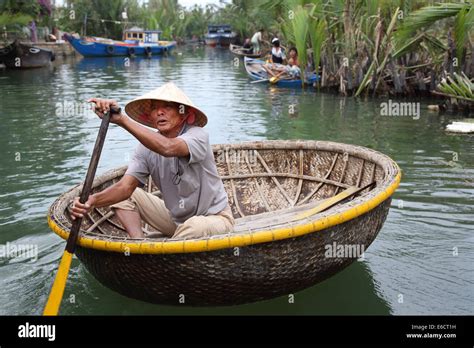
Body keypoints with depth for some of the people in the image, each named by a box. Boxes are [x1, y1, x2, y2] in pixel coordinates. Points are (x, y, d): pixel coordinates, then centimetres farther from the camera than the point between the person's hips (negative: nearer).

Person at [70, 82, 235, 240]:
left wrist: (121, 119, -50)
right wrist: (93, 200, -36)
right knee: (124, 196, -1)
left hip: (215, 218, -5)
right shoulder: (147, 146, -7)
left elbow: (168, 148, -45)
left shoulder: (198, 135, -22)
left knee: (196, 226, -38)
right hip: (176, 218, 5)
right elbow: (126, 186, -16)